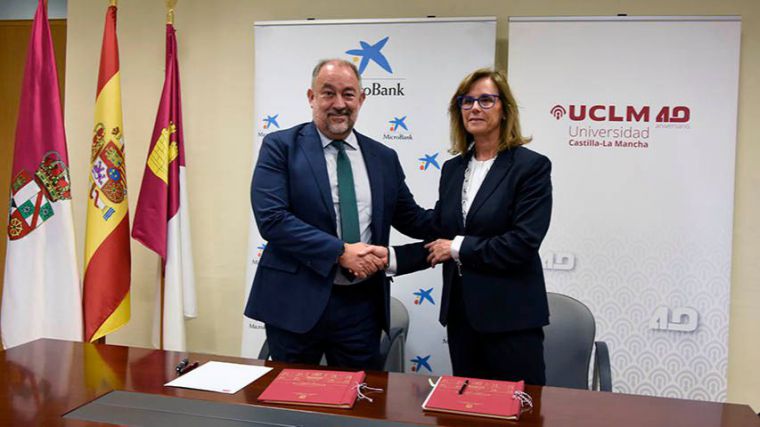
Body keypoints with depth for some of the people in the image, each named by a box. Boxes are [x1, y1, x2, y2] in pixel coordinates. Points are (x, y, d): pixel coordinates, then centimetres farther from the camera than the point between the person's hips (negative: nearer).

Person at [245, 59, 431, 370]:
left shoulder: (384, 158, 9)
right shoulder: (280, 146, -4)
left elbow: (410, 219, 14)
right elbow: (271, 218, -15)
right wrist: (341, 252, -19)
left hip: (361, 306, 4)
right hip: (295, 302, -3)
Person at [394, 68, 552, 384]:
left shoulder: (531, 166, -8)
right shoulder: (452, 169, 10)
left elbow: (524, 243, -17)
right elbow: (439, 238, 10)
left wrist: (459, 248, -12)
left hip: (511, 316, -5)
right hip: (460, 312, 6)